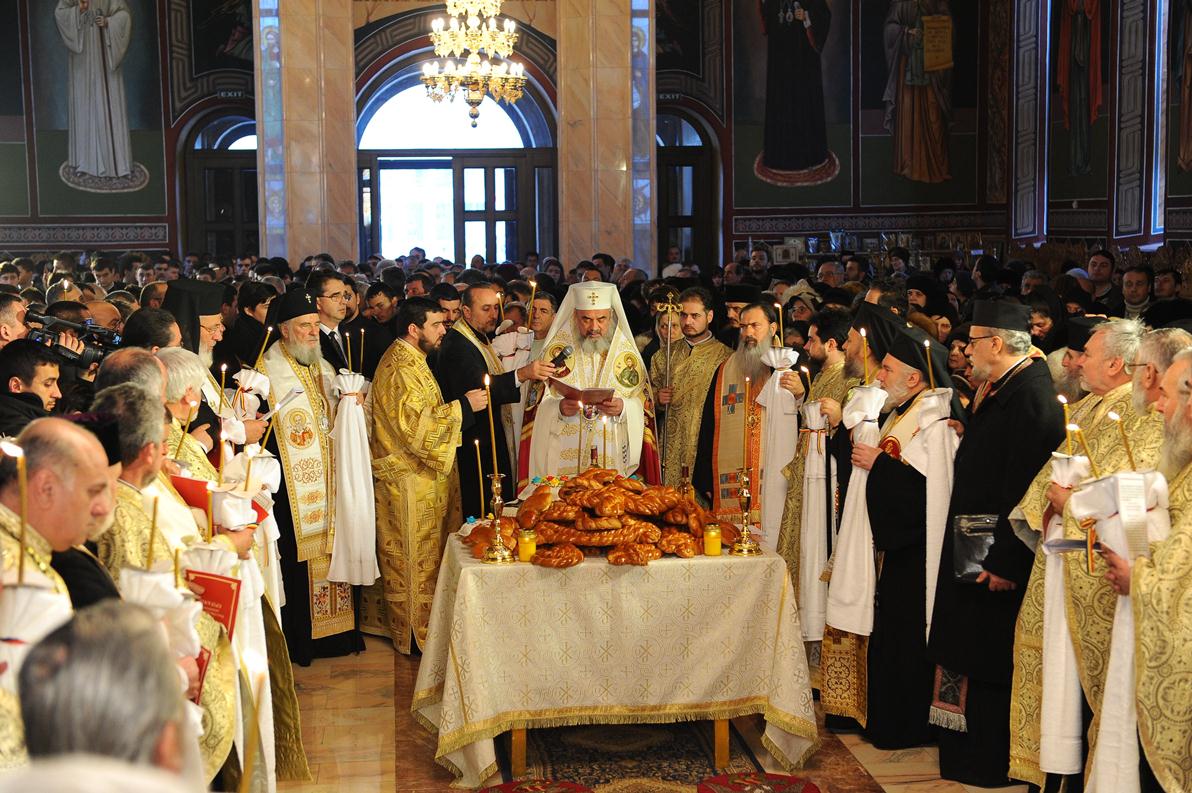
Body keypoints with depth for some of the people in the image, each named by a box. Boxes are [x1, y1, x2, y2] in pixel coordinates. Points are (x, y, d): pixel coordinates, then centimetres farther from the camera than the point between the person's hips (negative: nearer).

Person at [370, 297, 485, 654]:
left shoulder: (411, 361, 13)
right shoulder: (400, 369, -20)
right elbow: (415, 427, -27)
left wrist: (462, 410, 12)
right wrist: (462, 407, -21)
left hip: (425, 477, 10)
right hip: (409, 481, -10)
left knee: (429, 554, 16)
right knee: (416, 559, 0)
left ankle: (422, 627, 27)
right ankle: (415, 634, 11)